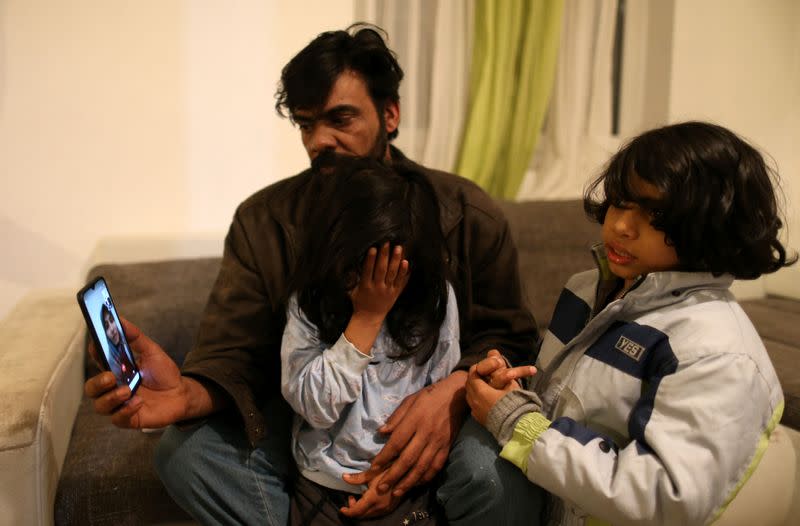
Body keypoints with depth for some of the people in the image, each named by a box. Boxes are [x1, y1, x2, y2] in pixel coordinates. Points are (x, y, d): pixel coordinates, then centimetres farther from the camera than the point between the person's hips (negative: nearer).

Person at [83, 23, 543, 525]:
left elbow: (508, 337, -4)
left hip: (431, 413, -1)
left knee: (495, 469, -34)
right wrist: (188, 396, -34)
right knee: (188, 451, -23)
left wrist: (455, 390, -27)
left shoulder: (468, 215, -8)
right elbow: (234, 353, -9)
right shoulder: (263, 221, -5)